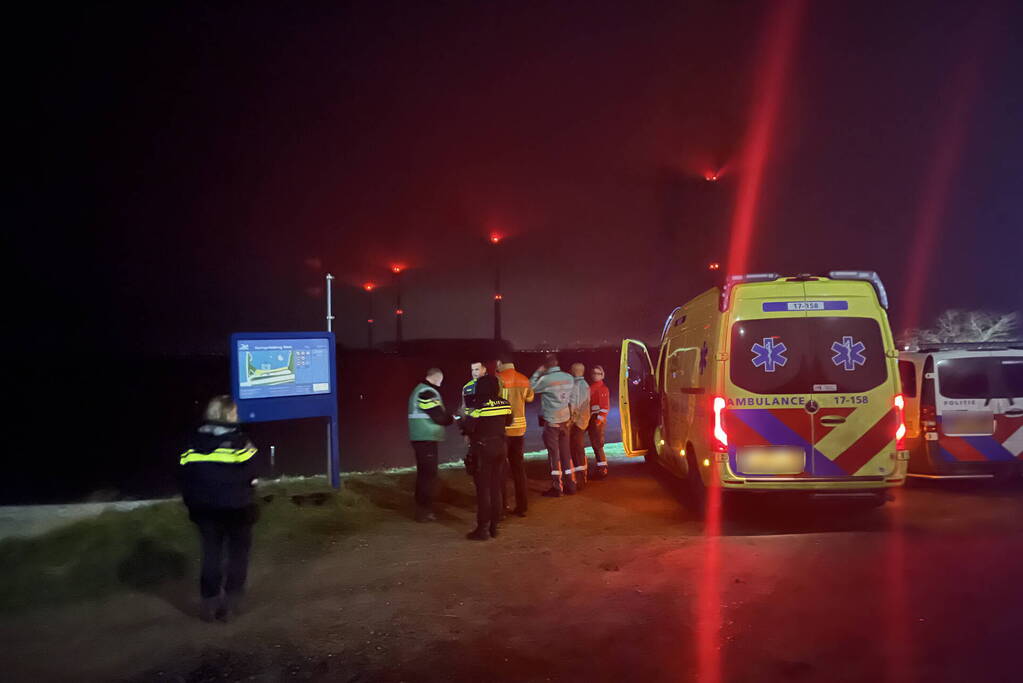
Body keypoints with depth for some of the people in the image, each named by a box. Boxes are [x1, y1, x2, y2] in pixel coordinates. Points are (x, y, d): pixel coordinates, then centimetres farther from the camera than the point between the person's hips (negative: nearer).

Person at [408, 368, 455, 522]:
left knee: (423, 473, 17)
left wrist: (447, 416, 9)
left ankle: (422, 508, 25)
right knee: (429, 475, -5)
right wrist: (451, 418, 0)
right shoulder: (428, 392, -16)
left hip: (419, 438, 10)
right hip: (427, 439, -10)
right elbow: (439, 417, -19)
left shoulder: (418, 390, 17)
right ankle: (424, 512, -1)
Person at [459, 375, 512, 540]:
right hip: (500, 448, 6)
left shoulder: (480, 407, -17)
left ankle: (482, 529, 3)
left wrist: (462, 420, 0)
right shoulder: (505, 404, 0)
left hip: (483, 450, -5)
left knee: (483, 489, 0)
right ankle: (494, 526, 20)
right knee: (496, 488, 12)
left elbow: (467, 427, -20)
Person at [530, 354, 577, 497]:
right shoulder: (569, 378, 0)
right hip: (565, 420, 5)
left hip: (551, 421, -5)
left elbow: (530, 388, -3)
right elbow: (570, 398, 8)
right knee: (566, 453, 12)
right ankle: (570, 485, 16)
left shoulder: (545, 379, -16)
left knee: (554, 454, 0)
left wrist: (537, 372, 4)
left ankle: (556, 487, 2)